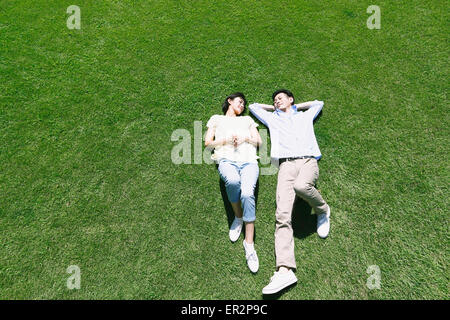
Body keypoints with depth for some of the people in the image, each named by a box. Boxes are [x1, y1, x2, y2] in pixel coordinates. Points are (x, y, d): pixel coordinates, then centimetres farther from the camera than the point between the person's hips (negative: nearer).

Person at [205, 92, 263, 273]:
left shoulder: (247, 120, 34)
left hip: (249, 160, 1)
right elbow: (208, 143, 17)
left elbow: (259, 141, 23)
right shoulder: (217, 119, 30)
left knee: (247, 193, -29)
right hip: (227, 160, -1)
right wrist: (226, 140, 0)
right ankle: (238, 217, -9)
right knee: (233, 181, -38)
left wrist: (245, 138, 2)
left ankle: (249, 244, -25)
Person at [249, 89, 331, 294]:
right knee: (282, 215, -21)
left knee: (301, 185, -37)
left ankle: (322, 211, -5)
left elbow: (318, 103, 50)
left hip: (307, 160, 0)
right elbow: (253, 106, 46)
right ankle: (285, 270, -29)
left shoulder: (304, 116, 32)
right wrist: (274, 108, 43)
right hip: (286, 164, 1)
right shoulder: (272, 118, 33)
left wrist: (297, 106, 43)